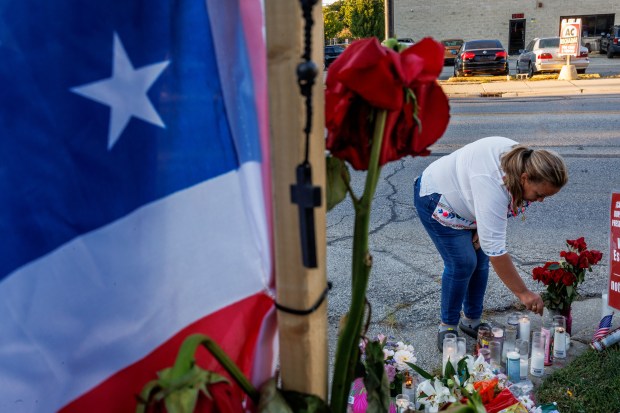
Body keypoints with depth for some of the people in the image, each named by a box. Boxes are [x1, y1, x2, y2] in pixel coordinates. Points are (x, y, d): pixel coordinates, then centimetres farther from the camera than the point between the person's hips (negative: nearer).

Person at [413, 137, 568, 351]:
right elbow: (495, 247, -39)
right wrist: (523, 293, -34)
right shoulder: (492, 185, -41)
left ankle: (472, 320, 18)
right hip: (436, 198, -8)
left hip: (463, 199, 8)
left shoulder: (523, 161, -16)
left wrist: (482, 227, -7)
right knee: (462, 263, -12)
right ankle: (447, 327, 4)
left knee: (481, 259, 4)